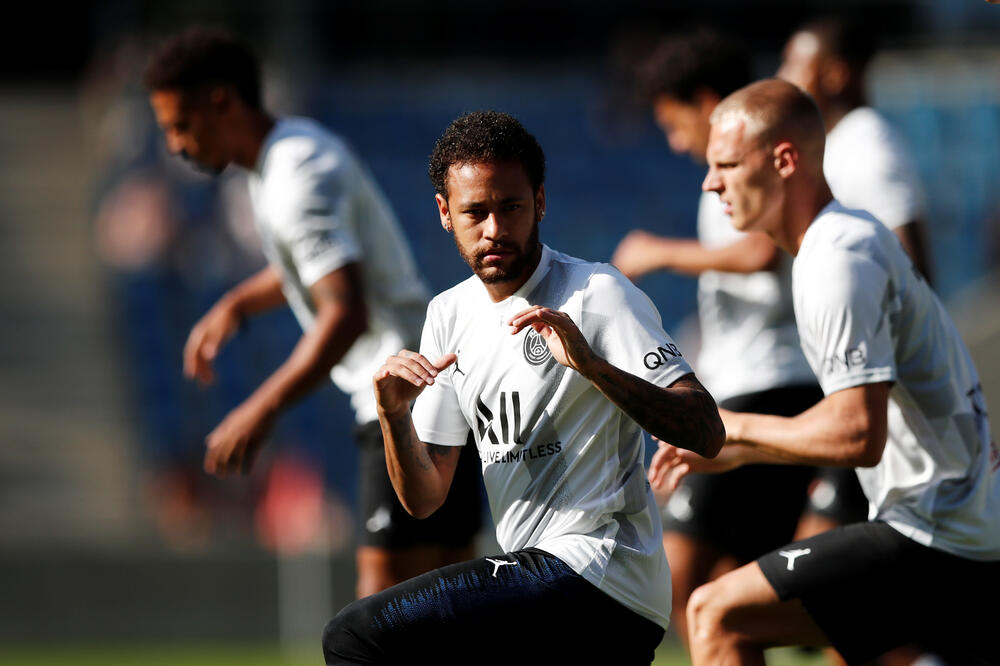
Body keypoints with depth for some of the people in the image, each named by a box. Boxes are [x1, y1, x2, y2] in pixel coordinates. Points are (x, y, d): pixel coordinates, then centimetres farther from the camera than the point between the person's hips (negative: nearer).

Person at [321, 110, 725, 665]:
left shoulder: (598, 295, -7)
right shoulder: (449, 314, 15)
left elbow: (706, 434, -18)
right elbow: (424, 499, 14)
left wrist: (592, 365, -31)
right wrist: (394, 415, -6)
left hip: (594, 573, -8)